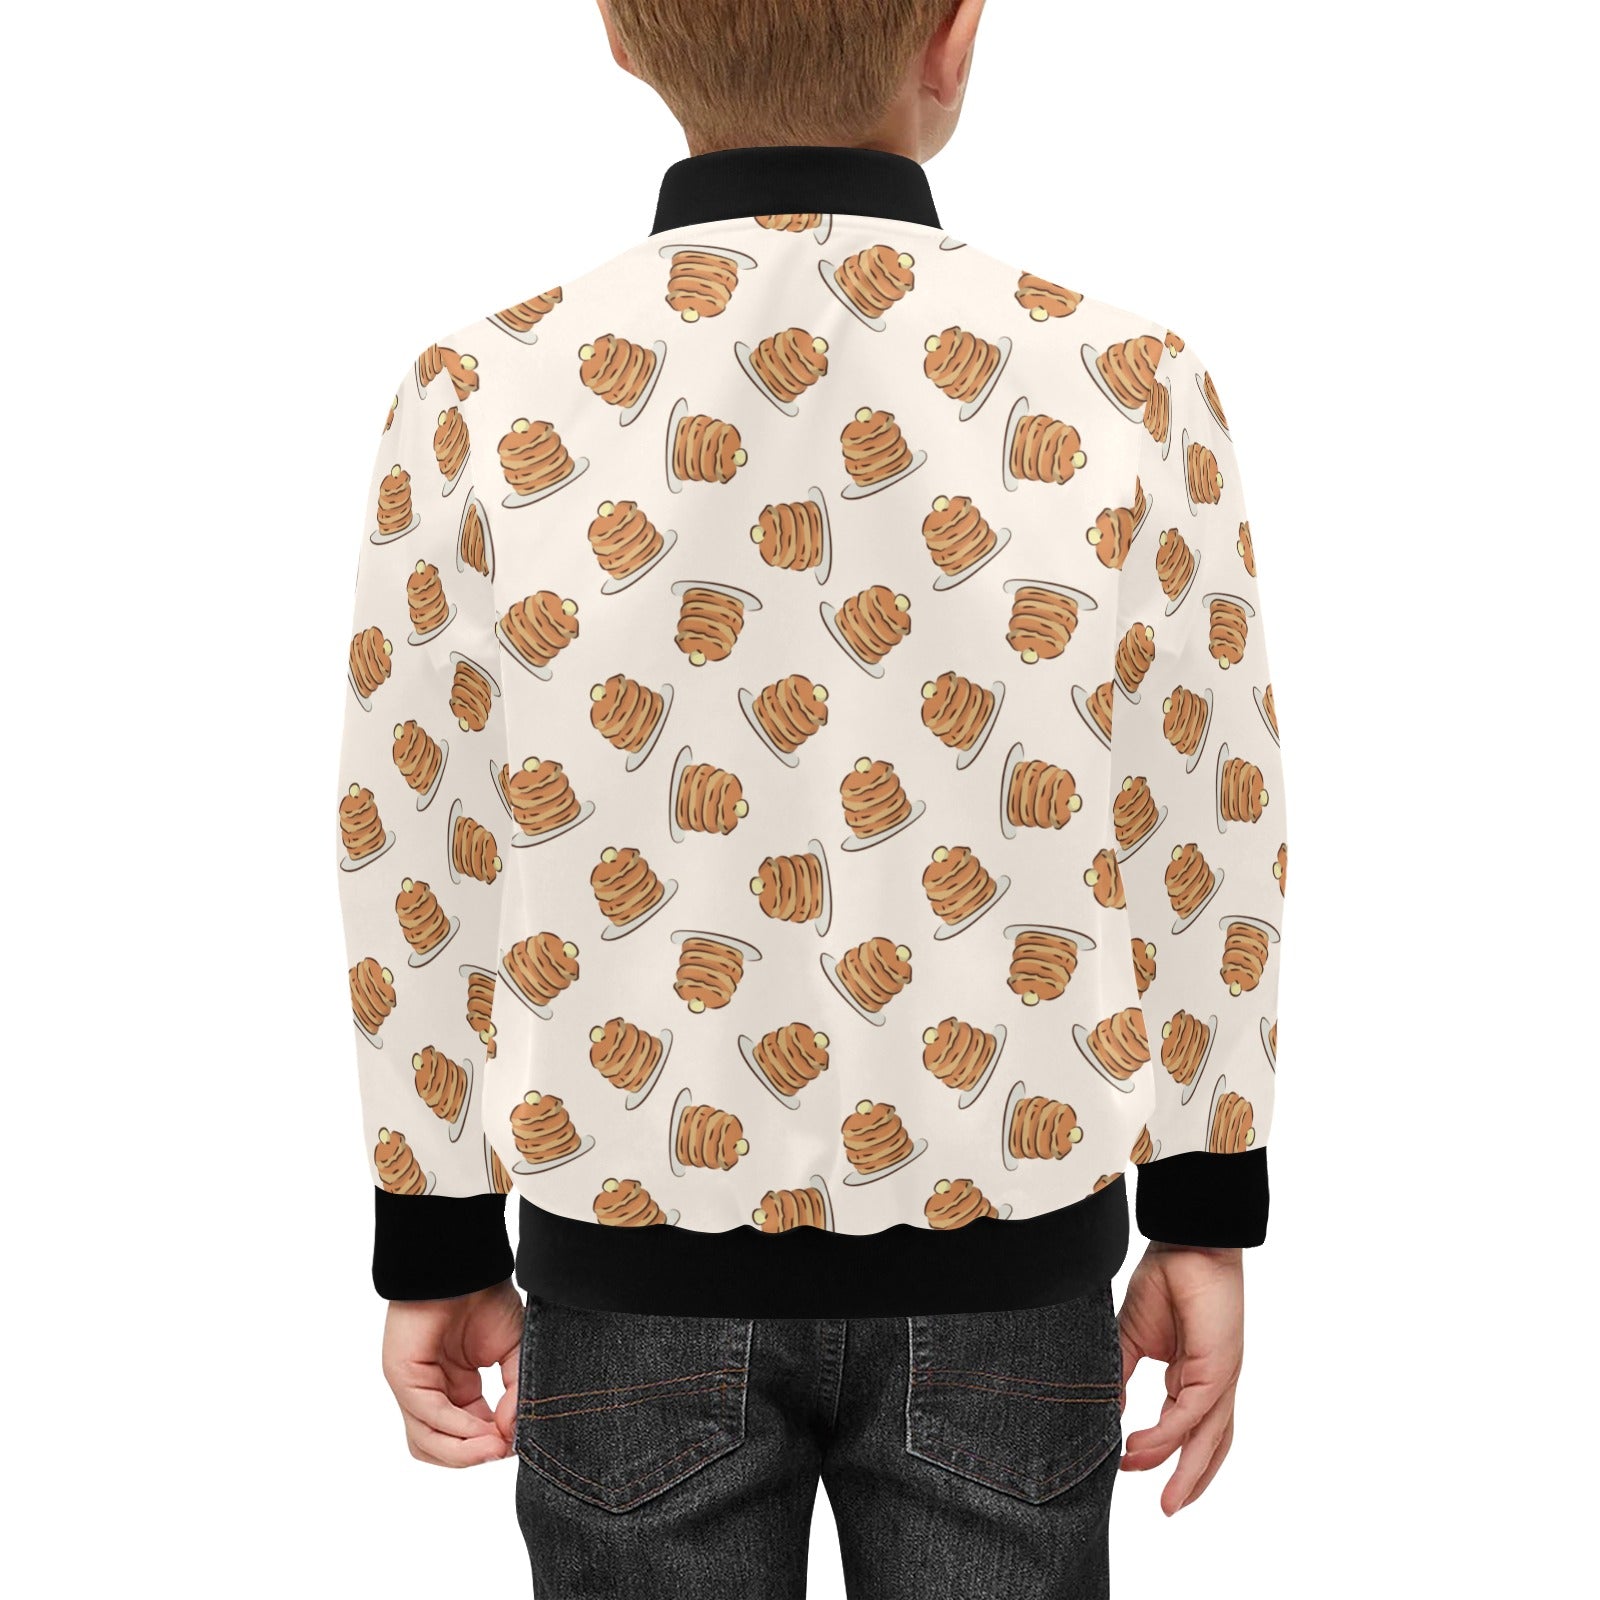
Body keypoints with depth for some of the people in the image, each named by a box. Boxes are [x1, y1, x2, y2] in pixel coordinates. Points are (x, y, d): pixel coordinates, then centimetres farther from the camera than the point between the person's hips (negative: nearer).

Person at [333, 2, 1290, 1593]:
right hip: (999, 1261, 0)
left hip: (636, 1266, 0)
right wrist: (1206, 1227, 7)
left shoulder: (478, 403, -11)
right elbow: (1208, 836, -4)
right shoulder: (1125, 387, -11)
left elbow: (415, 865, -5)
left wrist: (435, 1253, 7)